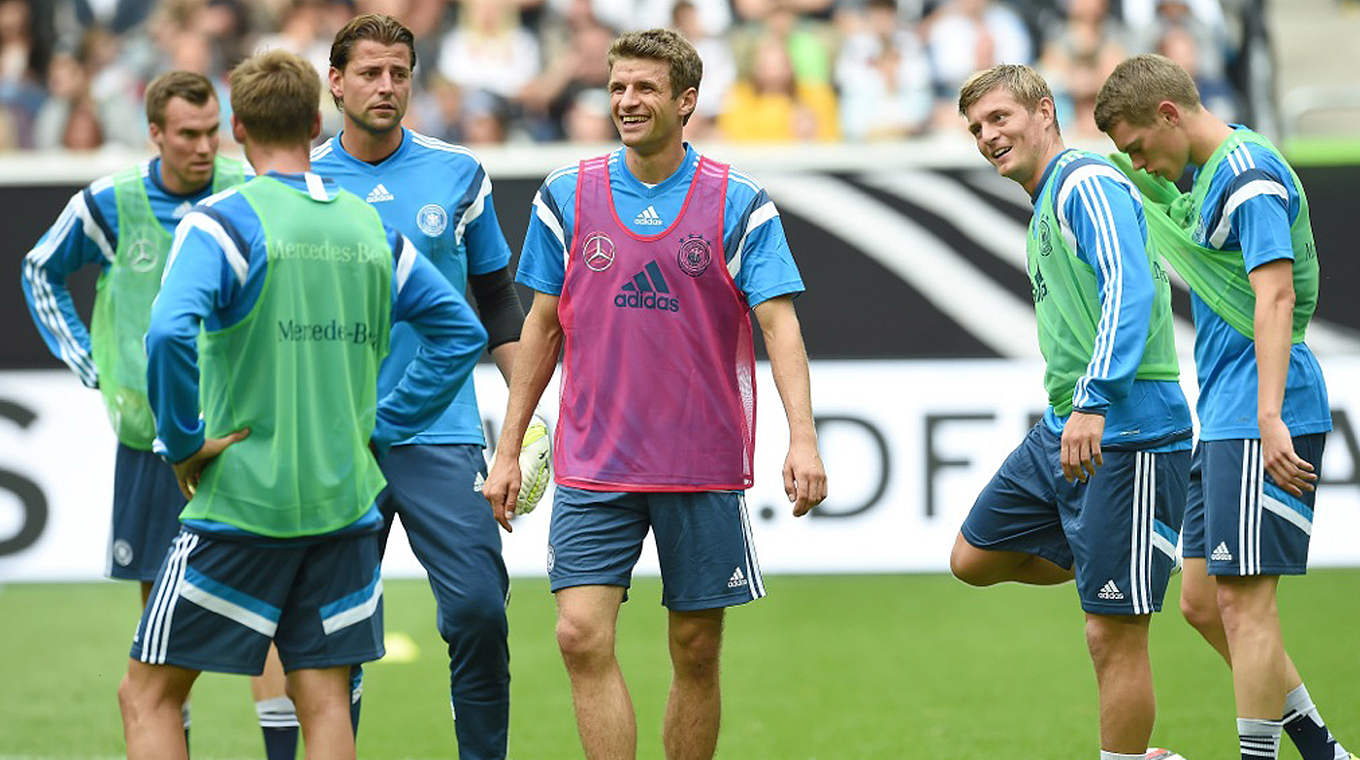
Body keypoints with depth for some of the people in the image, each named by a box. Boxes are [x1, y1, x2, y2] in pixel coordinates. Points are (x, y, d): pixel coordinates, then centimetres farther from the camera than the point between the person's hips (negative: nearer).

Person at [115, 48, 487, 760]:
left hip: (242, 504, -5)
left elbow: (170, 333, -26)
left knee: (147, 696, 4)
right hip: (345, 504, 5)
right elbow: (461, 332, 15)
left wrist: (183, 442, -13)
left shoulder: (223, 221, -9)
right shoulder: (371, 229, 8)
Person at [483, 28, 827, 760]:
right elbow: (542, 325, 11)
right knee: (582, 636, -12)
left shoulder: (738, 203, -2)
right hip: (593, 465, 1)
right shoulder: (567, 195, 4)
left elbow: (779, 322, -7)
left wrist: (802, 437, -21)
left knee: (696, 654, 5)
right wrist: (508, 448, 10)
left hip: (704, 469, -1)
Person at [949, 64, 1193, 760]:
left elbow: (1130, 291, -25)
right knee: (974, 559, 19)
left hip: (1125, 434, -10)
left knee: (1114, 635, -7)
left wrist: (1094, 401, -34)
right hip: (1060, 433, 10)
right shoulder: (1044, 210, 19)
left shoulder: (1088, 184, -12)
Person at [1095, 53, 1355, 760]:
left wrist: (1270, 417, -31)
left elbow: (1275, 295, -24)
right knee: (1202, 601, 11)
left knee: (1243, 600, -10)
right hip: (1222, 419, 10)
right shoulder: (1208, 173, 15)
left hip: (1262, 422, -10)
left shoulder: (1248, 172, -14)